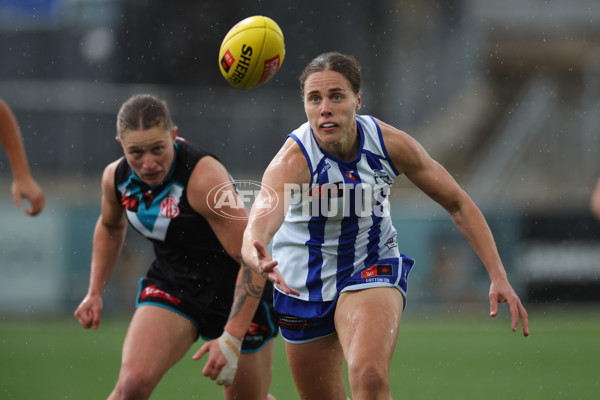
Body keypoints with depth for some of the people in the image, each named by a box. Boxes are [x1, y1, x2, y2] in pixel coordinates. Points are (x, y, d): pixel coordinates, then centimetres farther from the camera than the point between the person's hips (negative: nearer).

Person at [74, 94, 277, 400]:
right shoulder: (116, 177, -9)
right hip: (170, 285, 4)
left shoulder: (205, 177, -29)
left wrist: (231, 339, -33)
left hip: (236, 290, -4)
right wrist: (95, 292, 12)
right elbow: (110, 226, 18)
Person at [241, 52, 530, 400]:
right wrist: (258, 259, -72)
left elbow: (458, 204, -5)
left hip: (372, 269, 0)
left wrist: (499, 277, -11)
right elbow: (258, 226, -47)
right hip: (305, 283, 0)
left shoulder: (392, 144, -19)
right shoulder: (293, 159, -28)